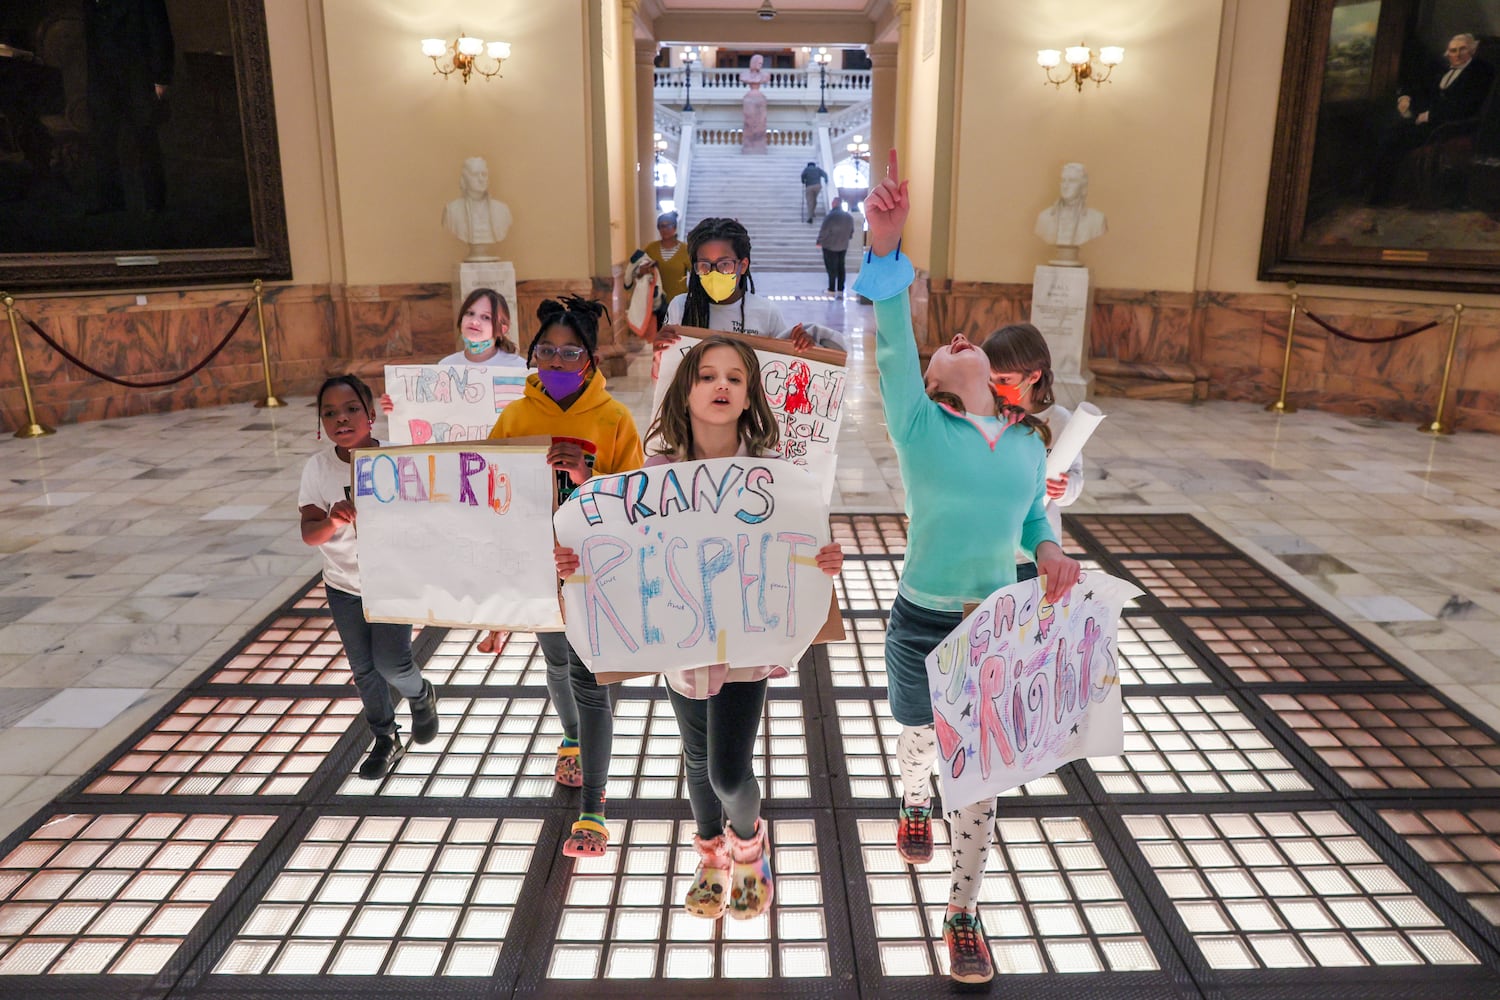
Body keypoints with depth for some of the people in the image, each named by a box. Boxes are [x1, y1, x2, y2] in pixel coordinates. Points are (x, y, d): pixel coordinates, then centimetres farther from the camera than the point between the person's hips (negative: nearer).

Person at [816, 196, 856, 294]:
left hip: (830, 246, -6)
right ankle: (840, 289, 17)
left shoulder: (830, 216, -21)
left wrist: (819, 242, -4)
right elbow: (851, 231, 8)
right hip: (843, 246, 6)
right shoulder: (849, 217, 0)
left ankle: (832, 290, 7)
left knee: (831, 268, 3)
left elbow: (824, 231, -18)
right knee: (840, 267, 14)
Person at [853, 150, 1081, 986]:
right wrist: (889, 250, -43)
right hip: (924, 620, -2)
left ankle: (964, 915, 29)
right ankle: (916, 801, 60)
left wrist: (1051, 552, -10)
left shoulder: (1030, 439, -1)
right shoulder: (919, 428, -14)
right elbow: (893, 347, -29)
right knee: (921, 735, 22)